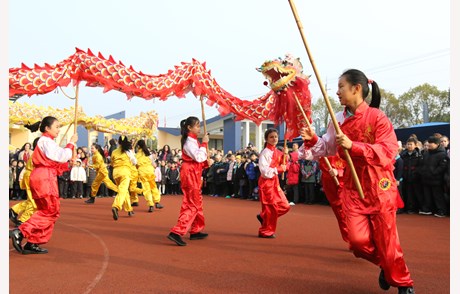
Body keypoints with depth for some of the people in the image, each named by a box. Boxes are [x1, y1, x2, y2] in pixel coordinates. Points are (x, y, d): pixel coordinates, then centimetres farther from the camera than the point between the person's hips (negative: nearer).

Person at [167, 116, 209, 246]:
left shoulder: (193, 140, 16)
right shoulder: (190, 141, -15)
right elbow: (199, 158, -23)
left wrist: (205, 162, 4)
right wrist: (204, 143, -16)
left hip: (193, 174, 10)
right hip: (190, 173, -10)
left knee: (197, 202, 16)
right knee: (193, 205, -10)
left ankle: (196, 231, 25)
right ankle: (176, 232, -14)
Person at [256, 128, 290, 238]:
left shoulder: (278, 152, 9)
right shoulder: (265, 153, -14)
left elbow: (283, 166, 12)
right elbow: (264, 171, -22)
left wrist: (284, 157, -1)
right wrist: (278, 169, -20)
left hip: (275, 182, 8)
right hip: (266, 182, -8)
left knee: (284, 206, 7)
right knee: (271, 208, -1)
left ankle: (263, 216, 22)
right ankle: (265, 232, 15)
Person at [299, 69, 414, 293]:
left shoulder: (377, 117, -11)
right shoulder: (339, 120, 4)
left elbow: (388, 152, -18)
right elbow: (326, 149, 11)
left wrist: (352, 145, -27)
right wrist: (312, 140, -10)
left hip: (380, 186, -4)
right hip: (353, 186, 4)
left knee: (386, 240, 5)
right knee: (358, 241, -4)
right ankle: (385, 265, 29)